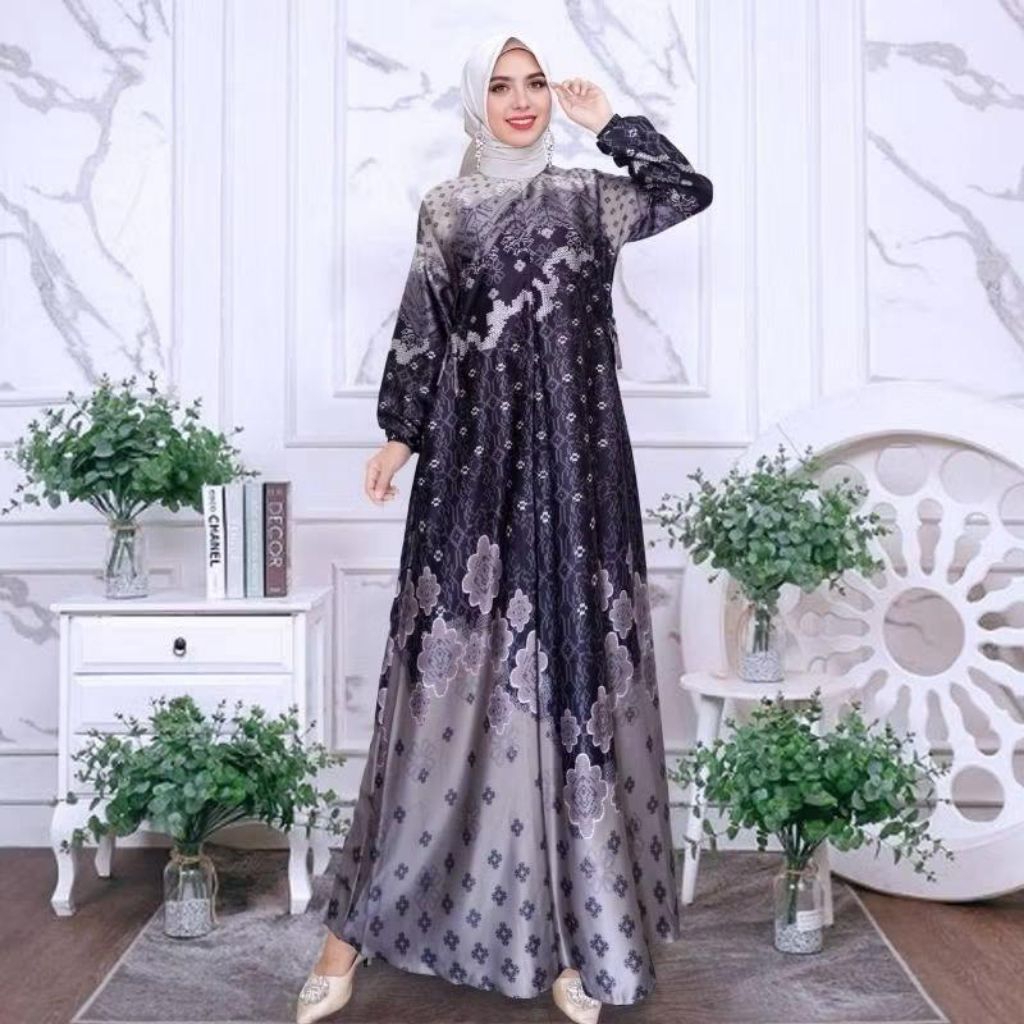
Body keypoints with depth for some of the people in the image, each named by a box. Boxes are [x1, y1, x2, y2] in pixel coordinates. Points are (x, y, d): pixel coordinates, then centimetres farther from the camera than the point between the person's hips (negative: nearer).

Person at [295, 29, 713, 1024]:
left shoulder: (587, 196, 12)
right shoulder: (444, 207, 11)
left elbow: (690, 190, 2)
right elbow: (420, 330, 8)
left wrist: (610, 124, 5)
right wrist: (399, 434, 3)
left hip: (575, 458, 1)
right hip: (474, 458, -1)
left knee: (572, 671, 1)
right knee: (452, 674, -3)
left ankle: (569, 925, 12)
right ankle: (360, 920, 8)